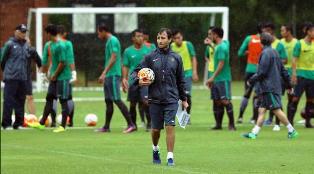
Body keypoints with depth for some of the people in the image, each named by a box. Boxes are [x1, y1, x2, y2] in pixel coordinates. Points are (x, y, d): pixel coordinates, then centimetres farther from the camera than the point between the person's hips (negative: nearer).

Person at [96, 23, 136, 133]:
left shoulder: (113, 41, -11)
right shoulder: (109, 41, 18)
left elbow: (113, 58, -20)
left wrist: (104, 73, -23)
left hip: (113, 75, -10)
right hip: (109, 76, 10)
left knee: (117, 100, -12)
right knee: (108, 101, 10)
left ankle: (131, 124, -14)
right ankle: (106, 127, 12)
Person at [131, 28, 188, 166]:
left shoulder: (176, 58, 6)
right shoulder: (150, 57, 2)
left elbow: (181, 81, 13)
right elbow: (136, 72, 3)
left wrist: (184, 99, 14)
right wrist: (138, 81, -19)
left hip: (171, 99, 0)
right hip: (155, 99, 0)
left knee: (170, 126, -11)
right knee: (156, 129, 7)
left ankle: (170, 156, -8)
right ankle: (155, 149, 35)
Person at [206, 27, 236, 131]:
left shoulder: (221, 47, -14)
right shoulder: (218, 46, 14)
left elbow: (221, 64, -19)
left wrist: (213, 77, -19)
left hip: (223, 79, -10)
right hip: (217, 79, 10)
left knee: (225, 100, -11)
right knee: (217, 102, 9)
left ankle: (232, 124, -11)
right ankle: (218, 124, 12)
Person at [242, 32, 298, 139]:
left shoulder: (266, 53, -13)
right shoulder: (275, 52, 15)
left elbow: (262, 72, -17)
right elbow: (283, 71, 19)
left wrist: (251, 81, -4)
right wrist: (289, 85, 25)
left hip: (269, 87, -9)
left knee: (276, 110, -7)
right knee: (261, 110, 5)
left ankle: (292, 131, -5)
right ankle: (254, 133, 2)